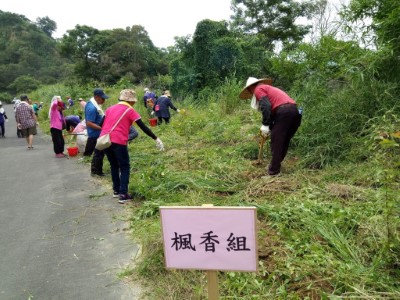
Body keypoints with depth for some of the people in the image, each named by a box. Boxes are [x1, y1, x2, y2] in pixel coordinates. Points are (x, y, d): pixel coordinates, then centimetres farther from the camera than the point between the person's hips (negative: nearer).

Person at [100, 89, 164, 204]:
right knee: (125, 168, 5)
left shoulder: (110, 109, 19)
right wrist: (156, 139, 0)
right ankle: (123, 195, -1)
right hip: (118, 142, -6)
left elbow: (103, 124, 23)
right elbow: (143, 127, -2)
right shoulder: (130, 110, 3)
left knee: (114, 166, 22)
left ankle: (116, 191, 27)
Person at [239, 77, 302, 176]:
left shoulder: (258, 89, 8)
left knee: (276, 141, -1)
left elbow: (266, 106, -10)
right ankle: (276, 165, 29)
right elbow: (273, 108, 33)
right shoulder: (269, 88, 35)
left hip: (284, 111, -9)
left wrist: (265, 125, -7)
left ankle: (274, 170, 3)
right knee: (284, 141, 17)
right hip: (295, 111, 9)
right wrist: (270, 128, 31)